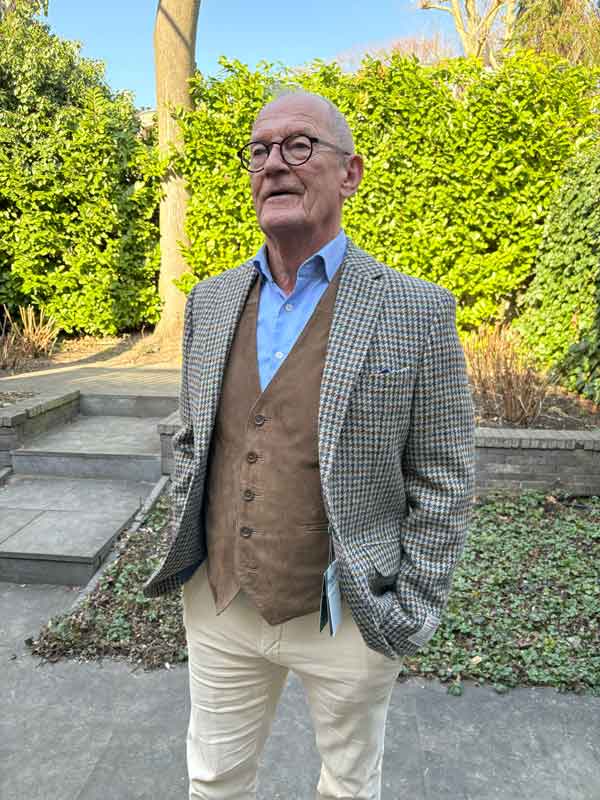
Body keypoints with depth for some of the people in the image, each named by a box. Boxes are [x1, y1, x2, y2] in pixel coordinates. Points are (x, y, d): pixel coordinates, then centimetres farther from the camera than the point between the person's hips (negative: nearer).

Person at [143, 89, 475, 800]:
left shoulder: (417, 312, -13)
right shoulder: (210, 301, 1)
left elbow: (442, 482, -9)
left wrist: (408, 619, -8)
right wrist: (184, 554, 8)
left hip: (345, 620, -3)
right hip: (219, 605, 4)